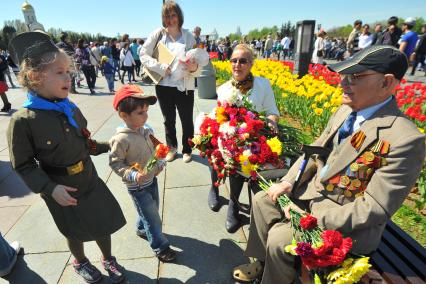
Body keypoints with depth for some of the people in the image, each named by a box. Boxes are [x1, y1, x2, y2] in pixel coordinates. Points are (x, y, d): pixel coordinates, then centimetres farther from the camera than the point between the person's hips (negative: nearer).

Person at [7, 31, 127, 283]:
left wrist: (105, 146, 1)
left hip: (90, 180, 4)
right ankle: (80, 262, 52)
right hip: (62, 191, -4)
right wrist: (50, 188, -23)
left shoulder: (71, 109, -4)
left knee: (104, 222, 17)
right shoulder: (23, 120, -21)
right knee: (74, 231, 19)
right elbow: (24, 164, -15)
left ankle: (108, 259, 45)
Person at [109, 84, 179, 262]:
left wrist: (159, 164, -3)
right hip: (137, 186, -7)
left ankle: (142, 229, 54)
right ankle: (160, 247, 25)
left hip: (151, 179, 7)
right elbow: (115, 163, -18)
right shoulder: (121, 139, -26)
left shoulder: (146, 129, -5)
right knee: (152, 217, 5)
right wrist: (133, 175, -29)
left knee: (152, 209, 26)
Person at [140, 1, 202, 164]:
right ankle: (171, 148, 36)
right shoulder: (158, 34, 0)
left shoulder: (188, 36, -1)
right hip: (163, 86, 2)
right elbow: (143, 55, 0)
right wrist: (161, 68, -14)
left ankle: (187, 150, 30)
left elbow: (197, 65, -4)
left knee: (187, 121, 9)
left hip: (184, 86, -1)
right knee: (169, 120, 15)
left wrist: (194, 69, -27)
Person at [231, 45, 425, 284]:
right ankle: (262, 262, 25)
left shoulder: (406, 139, -25)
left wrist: (309, 218, -23)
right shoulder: (346, 110, -2)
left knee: (278, 238, -19)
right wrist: (288, 182, -5)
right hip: (313, 191, 7)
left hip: (348, 221, -7)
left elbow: (374, 209, -24)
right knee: (262, 200, 5)